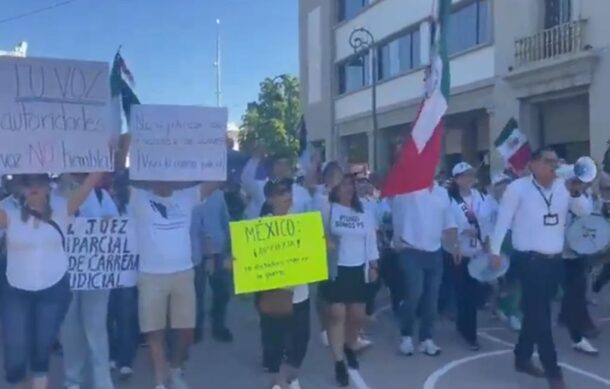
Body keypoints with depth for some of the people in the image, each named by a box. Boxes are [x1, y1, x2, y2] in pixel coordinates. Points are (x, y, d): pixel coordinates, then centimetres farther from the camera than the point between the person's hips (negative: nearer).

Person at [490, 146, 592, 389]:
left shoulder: (563, 186, 6)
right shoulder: (518, 188, -8)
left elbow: (585, 211, 3)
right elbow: (503, 219, -7)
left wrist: (576, 192, -16)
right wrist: (495, 250, -9)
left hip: (554, 260, 6)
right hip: (530, 260, -6)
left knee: (536, 312, 15)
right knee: (540, 314, -3)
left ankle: (522, 358, 29)